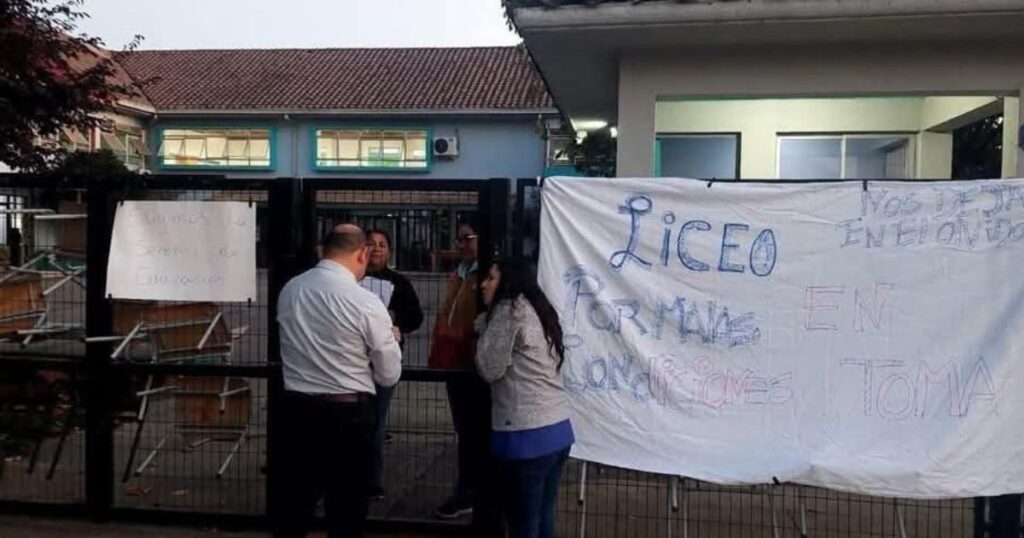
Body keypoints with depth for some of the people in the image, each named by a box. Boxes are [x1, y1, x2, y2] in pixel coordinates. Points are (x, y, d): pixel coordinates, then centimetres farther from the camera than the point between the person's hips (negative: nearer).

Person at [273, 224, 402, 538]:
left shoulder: (289, 290, 1)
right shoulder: (365, 303, -14)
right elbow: (389, 376, -6)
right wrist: (389, 340, 13)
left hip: (295, 408, 5)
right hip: (348, 414, -4)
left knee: (293, 505, 17)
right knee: (347, 512, 11)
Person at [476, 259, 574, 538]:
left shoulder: (509, 309, -5)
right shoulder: (537, 311, 20)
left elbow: (490, 369, -8)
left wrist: (485, 328, 7)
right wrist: (489, 326, 19)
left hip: (527, 434, -9)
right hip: (558, 430, 9)